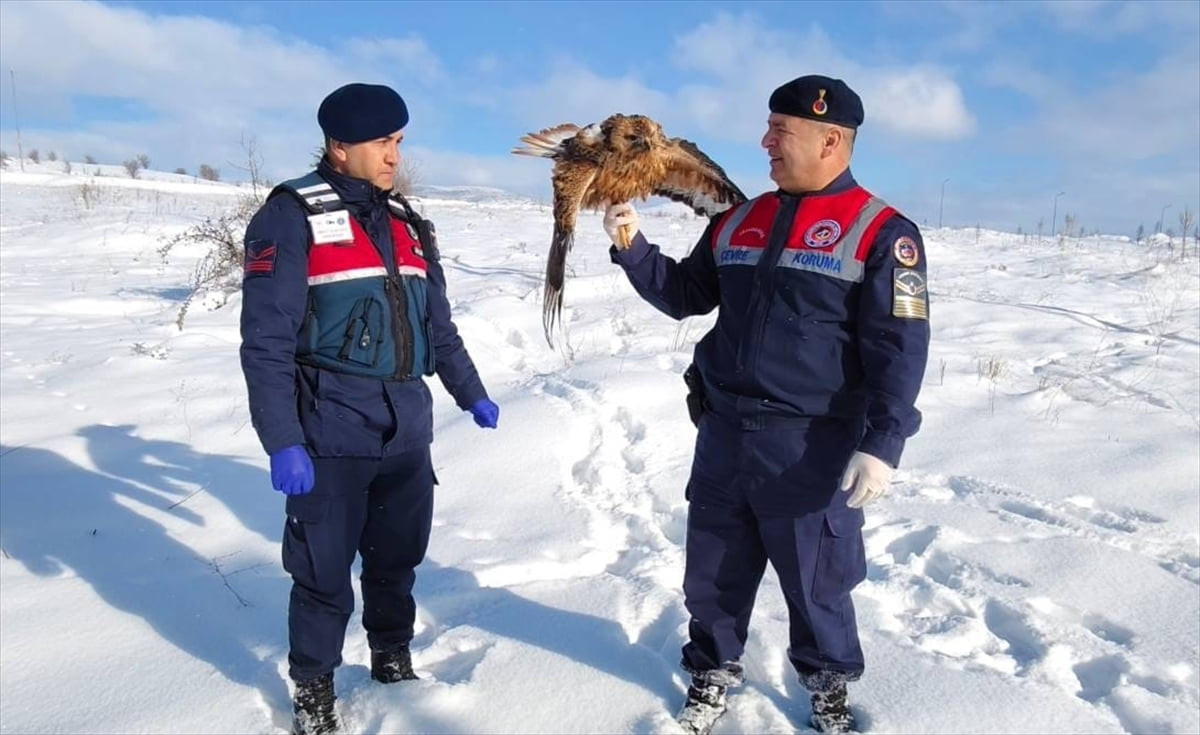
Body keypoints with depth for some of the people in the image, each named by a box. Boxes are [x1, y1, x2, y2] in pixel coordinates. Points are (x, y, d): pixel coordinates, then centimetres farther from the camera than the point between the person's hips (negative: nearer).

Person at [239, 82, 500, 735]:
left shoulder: (406, 223, 12)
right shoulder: (292, 217, -9)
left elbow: (437, 324, 21)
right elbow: (266, 342, -14)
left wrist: (470, 393, 23)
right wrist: (282, 442, -19)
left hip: (406, 428, 6)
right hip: (331, 435, -6)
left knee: (398, 557, 16)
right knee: (324, 569, 5)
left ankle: (393, 658, 36)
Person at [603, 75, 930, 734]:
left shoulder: (881, 232, -7)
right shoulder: (737, 222, 9)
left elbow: (899, 350, -12)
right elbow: (683, 296, 18)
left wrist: (882, 444, -20)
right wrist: (632, 248, 4)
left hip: (811, 448, -4)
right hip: (723, 434, 5)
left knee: (815, 581, 11)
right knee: (713, 570, 16)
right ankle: (713, 672, 38)